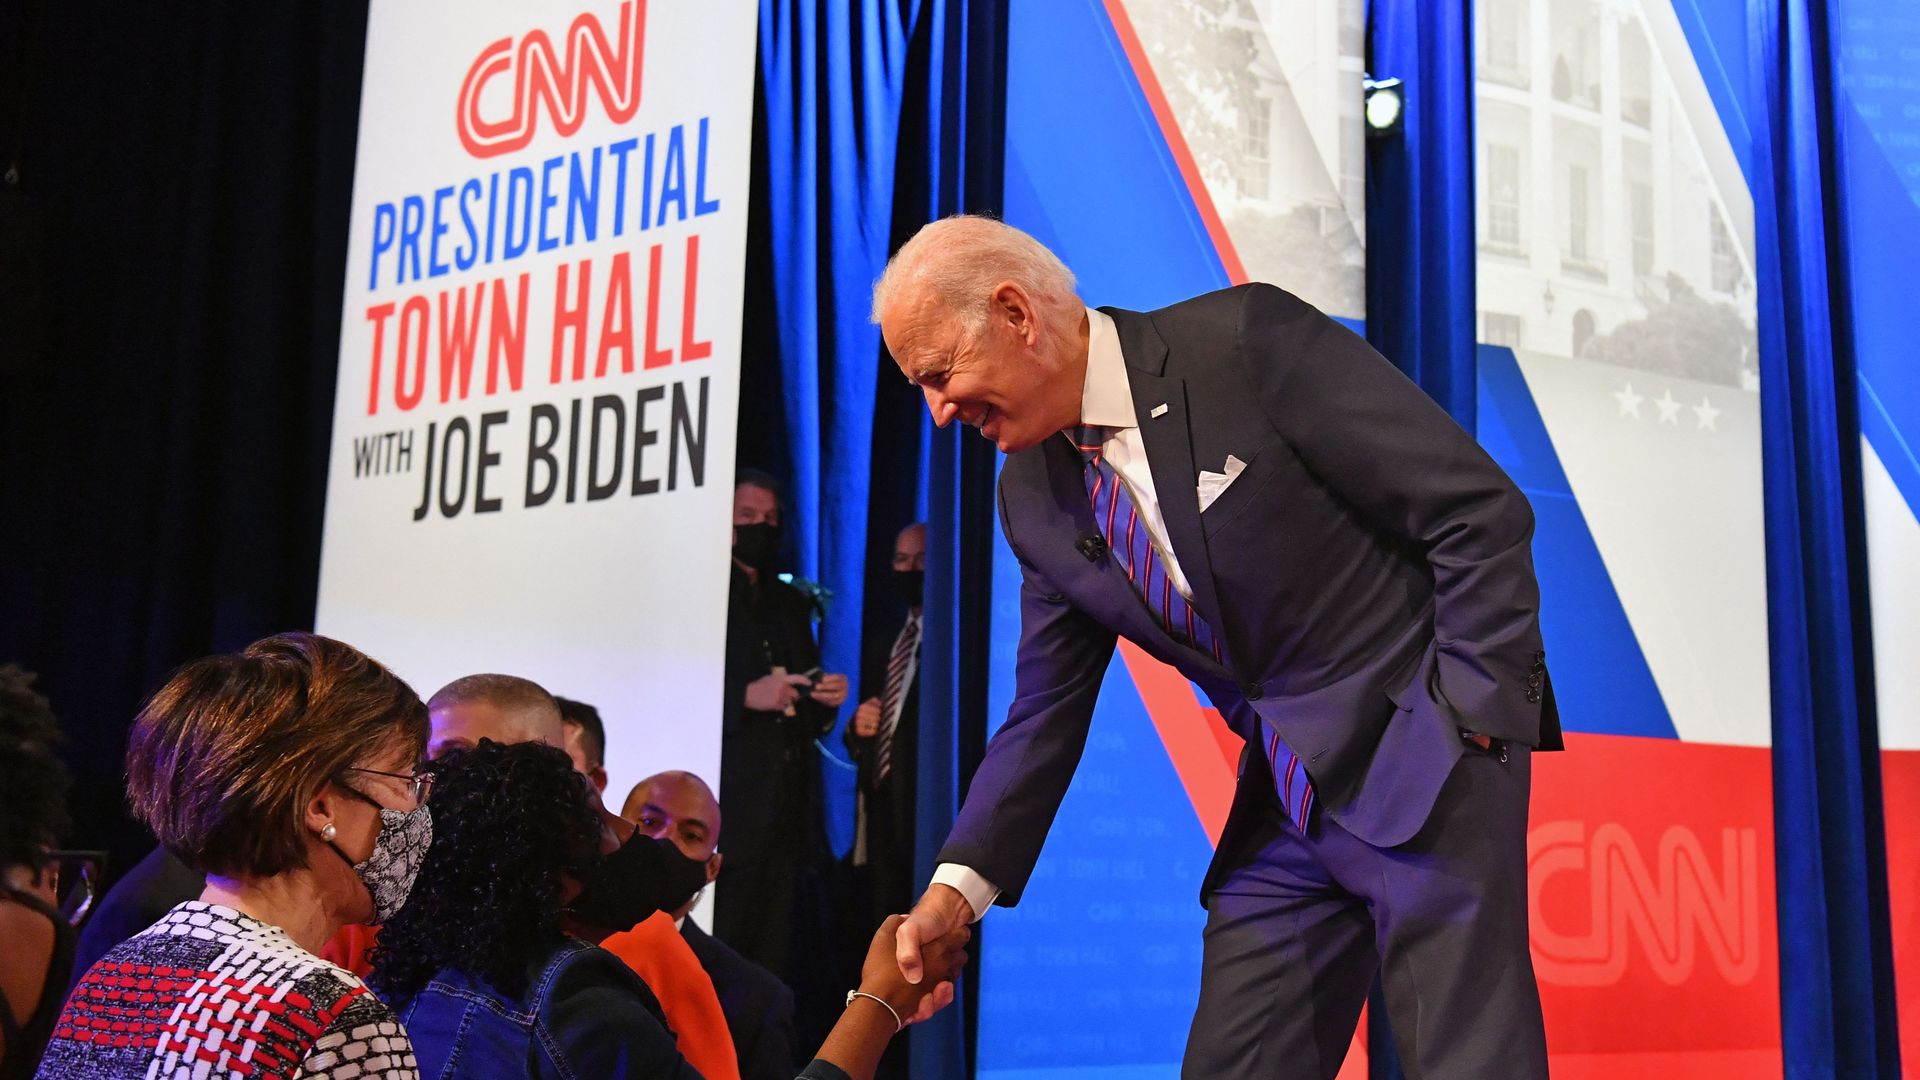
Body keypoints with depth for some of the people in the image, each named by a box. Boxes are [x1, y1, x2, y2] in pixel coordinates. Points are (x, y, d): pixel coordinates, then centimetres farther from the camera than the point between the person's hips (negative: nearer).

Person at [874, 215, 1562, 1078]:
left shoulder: (1247, 338, -15)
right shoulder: (1032, 497, 4)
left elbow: (1481, 510, -13)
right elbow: (1046, 710, 10)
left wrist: (1476, 714, -16)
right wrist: (959, 884, 1)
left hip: (1426, 760, -6)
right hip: (1286, 807, 6)